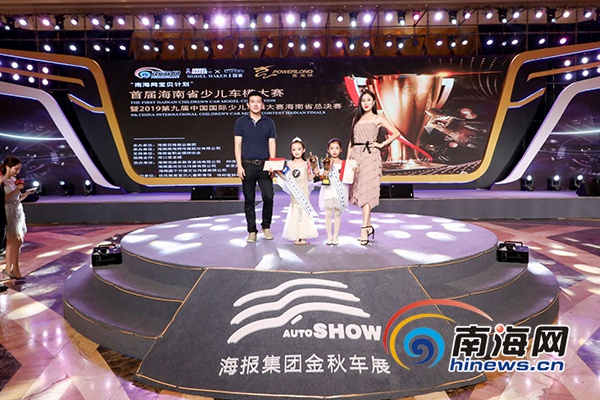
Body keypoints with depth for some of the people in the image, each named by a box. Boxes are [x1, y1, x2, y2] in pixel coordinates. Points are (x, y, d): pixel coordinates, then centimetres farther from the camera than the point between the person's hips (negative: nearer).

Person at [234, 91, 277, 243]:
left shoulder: (269, 122, 10)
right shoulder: (241, 122, 7)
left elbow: (272, 144, 7)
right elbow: (237, 145, 3)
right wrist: (239, 166, -6)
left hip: (264, 165, 1)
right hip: (247, 165, 0)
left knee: (268, 197, -8)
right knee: (249, 200, 3)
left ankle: (266, 226, 14)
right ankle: (252, 231, 13)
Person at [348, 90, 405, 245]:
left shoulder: (377, 118, 7)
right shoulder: (356, 119, 19)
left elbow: (396, 133, 1)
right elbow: (351, 141, 17)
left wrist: (382, 144, -3)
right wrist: (348, 159, 9)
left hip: (370, 156, -5)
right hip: (356, 155, 5)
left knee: (366, 192, -11)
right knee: (359, 192, 5)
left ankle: (364, 230, -11)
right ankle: (369, 226, 18)